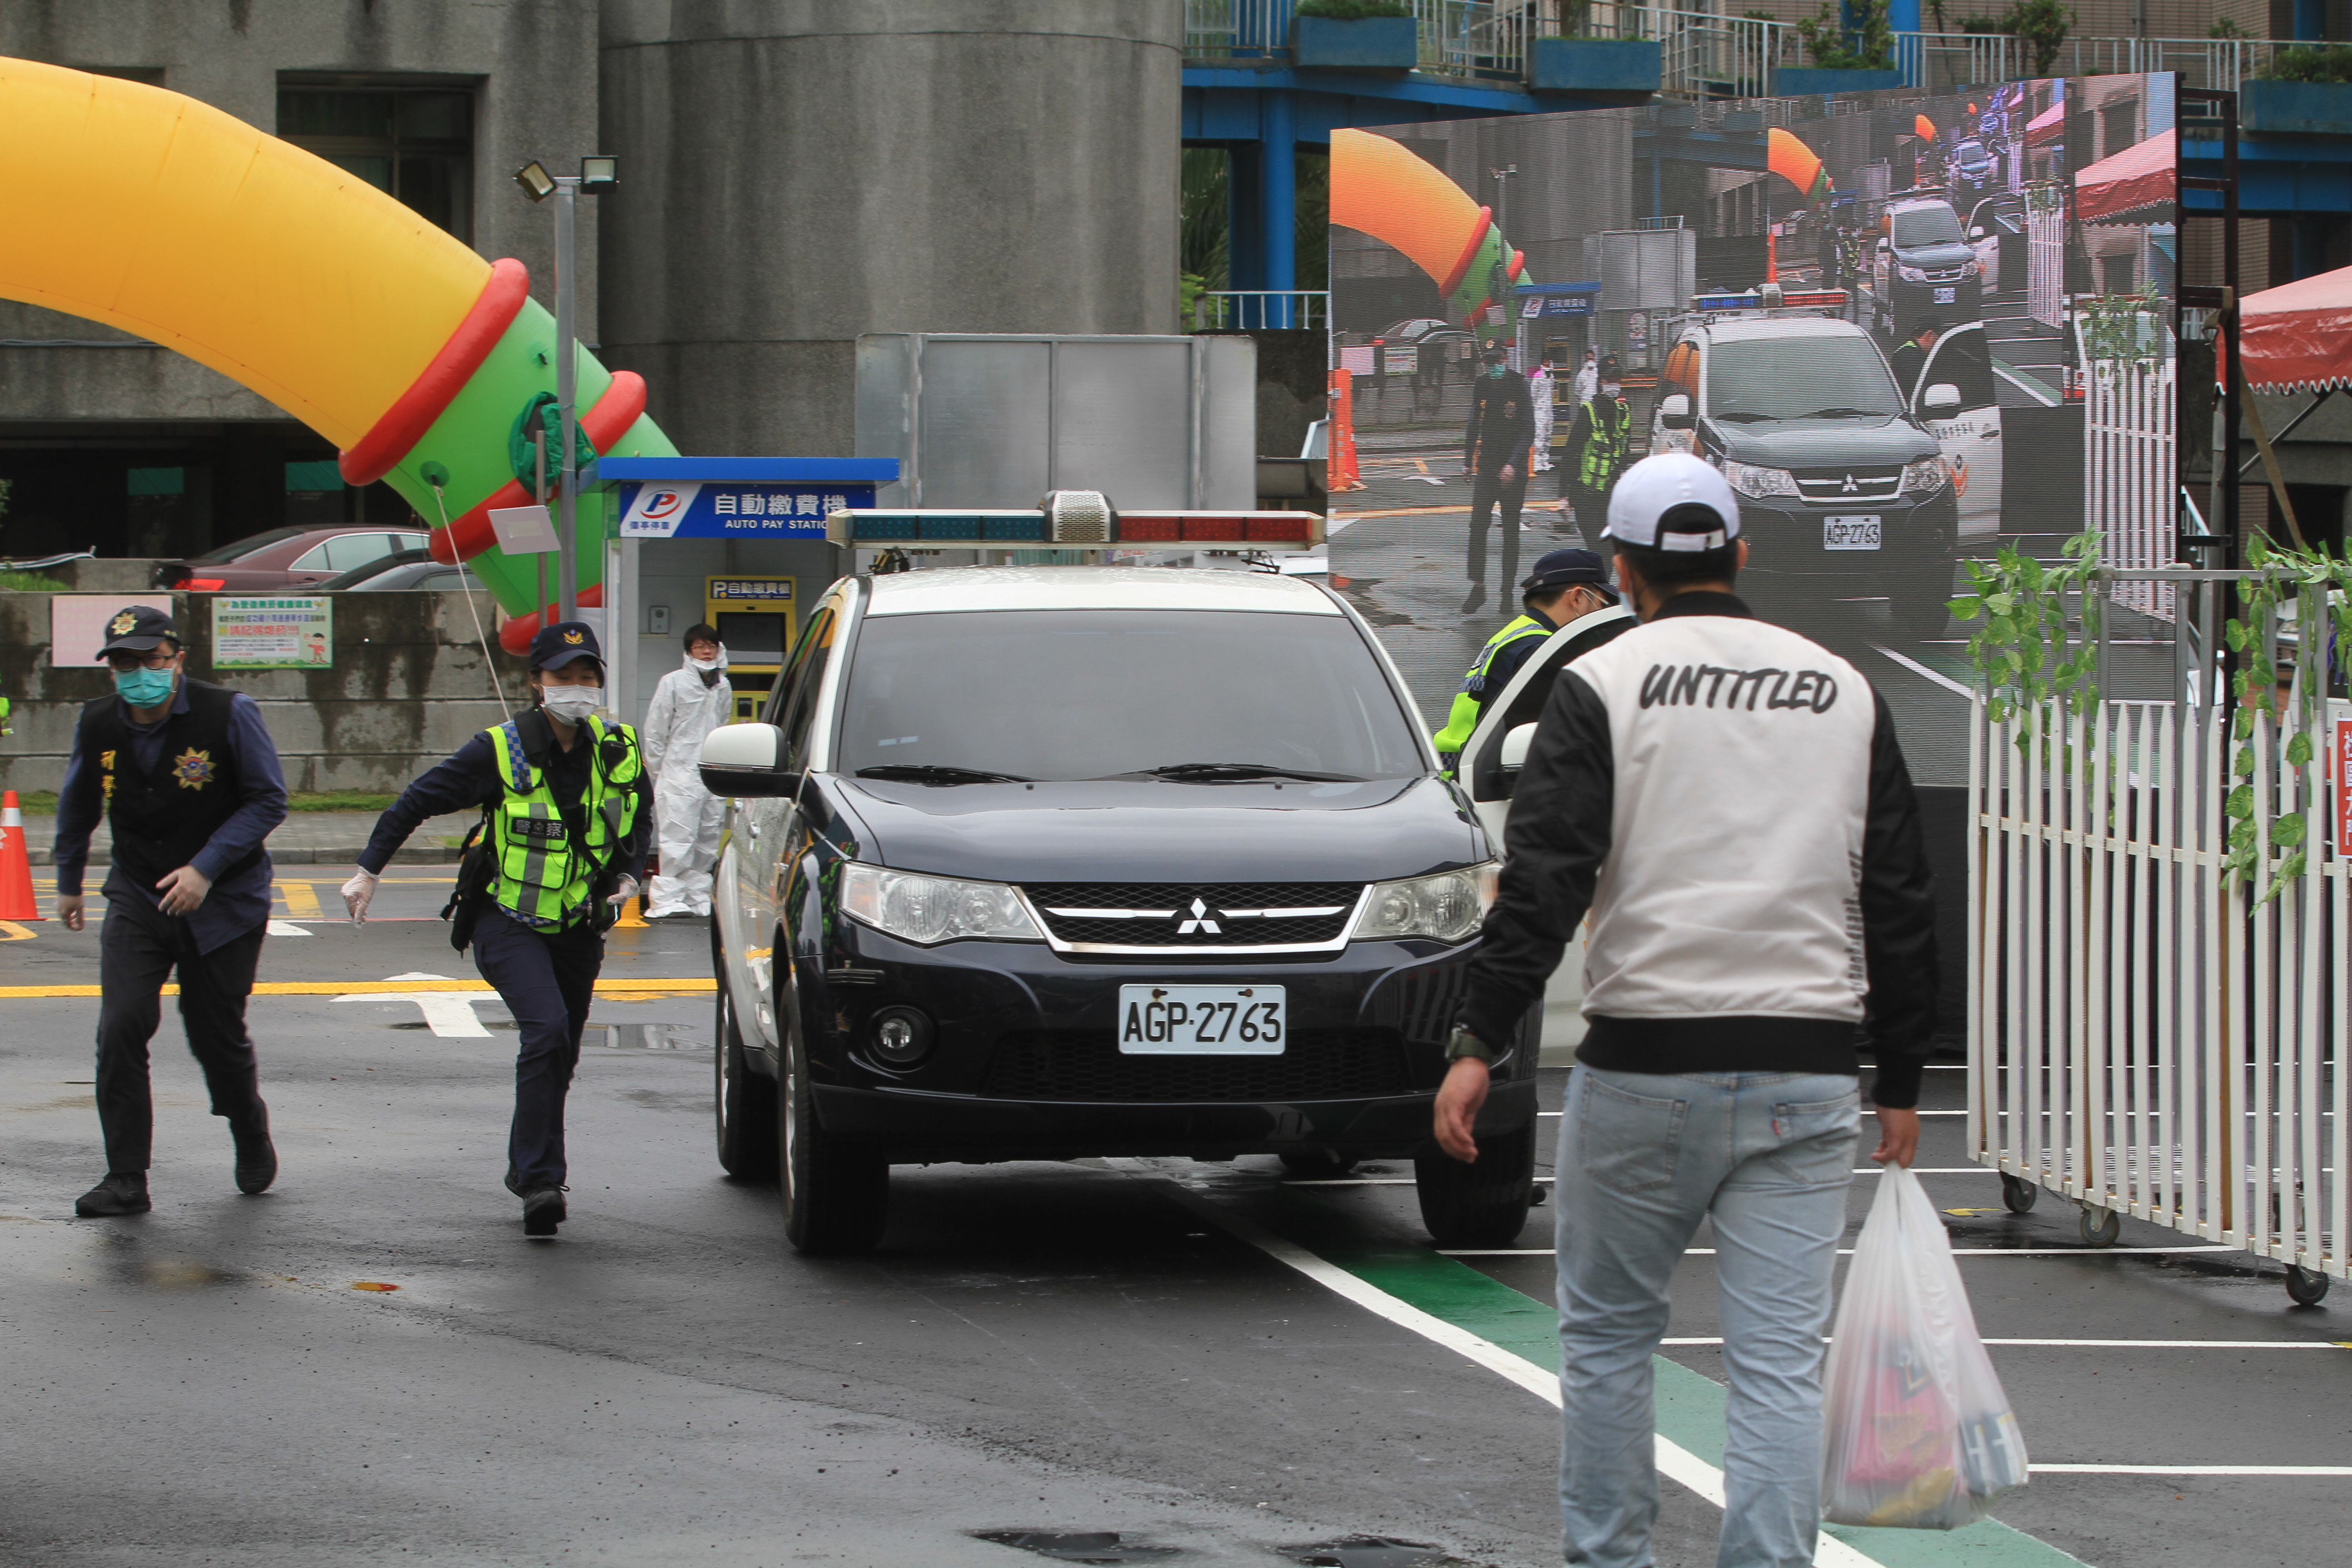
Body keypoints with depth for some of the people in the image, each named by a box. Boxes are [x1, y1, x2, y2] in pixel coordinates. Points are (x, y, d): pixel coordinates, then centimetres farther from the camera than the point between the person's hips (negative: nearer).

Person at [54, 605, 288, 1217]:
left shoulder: (228, 714, -16)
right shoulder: (98, 725, -4)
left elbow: (268, 801, -10)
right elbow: (77, 807, 15)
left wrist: (206, 869, -20)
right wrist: (69, 884, 25)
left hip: (225, 901, -2)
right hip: (138, 899, 2)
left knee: (216, 1034, 5)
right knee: (121, 1028, -14)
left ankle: (250, 1131, 38)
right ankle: (125, 1181, -9)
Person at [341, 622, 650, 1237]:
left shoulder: (619, 752, -1)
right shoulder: (501, 752, -14)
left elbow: (640, 819, 18)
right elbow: (417, 801, -5)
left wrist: (628, 877, 2)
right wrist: (369, 871, -6)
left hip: (579, 926, 5)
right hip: (509, 924, -5)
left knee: (560, 1053, 10)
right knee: (546, 1029, -24)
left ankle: (528, 1170, 31)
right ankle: (539, 1180, -23)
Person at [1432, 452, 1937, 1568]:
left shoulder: (1601, 687, -2)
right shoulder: (1845, 693, 10)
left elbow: (1543, 880, -11)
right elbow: (1900, 901, 13)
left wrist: (1478, 1041, -10)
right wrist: (1900, 1080, 18)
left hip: (1647, 1067, -2)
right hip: (1806, 1077, 2)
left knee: (1606, 1336, 14)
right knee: (1780, 1364, 0)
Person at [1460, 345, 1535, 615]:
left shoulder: (1519, 386, -7)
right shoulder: (1481, 387, 8)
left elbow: (1528, 430, -9)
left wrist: (1513, 464, -16)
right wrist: (1468, 461, 15)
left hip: (1512, 469, -4)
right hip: (1486, 465, 4)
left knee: (1511, 529, 3)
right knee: (1478, 526, -5)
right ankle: (1478, 587, -1)